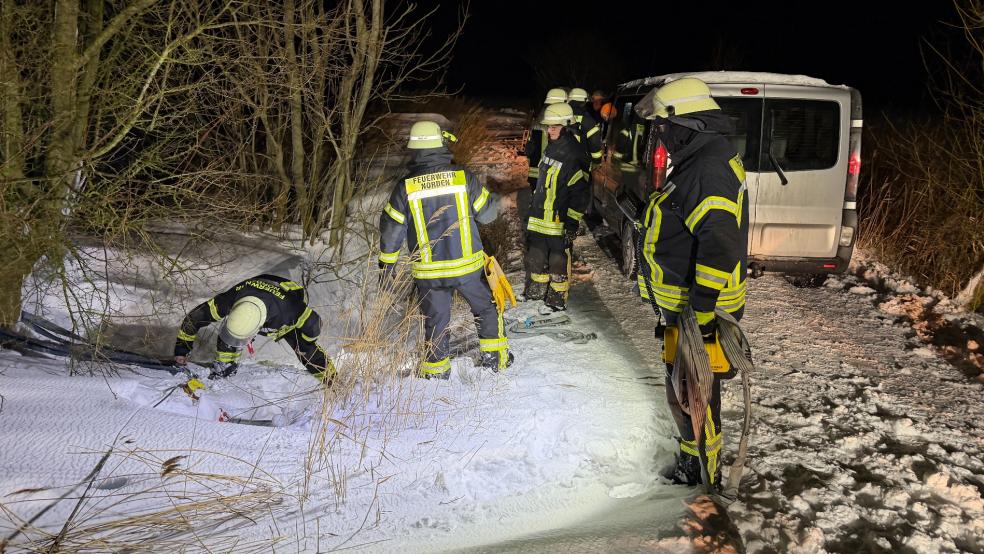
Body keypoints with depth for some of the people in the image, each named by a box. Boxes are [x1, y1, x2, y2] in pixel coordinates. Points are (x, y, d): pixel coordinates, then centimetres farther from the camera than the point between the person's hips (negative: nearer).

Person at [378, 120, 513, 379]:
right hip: (468, 266, 0)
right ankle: (495, 356, 33)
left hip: (428, 272, 0)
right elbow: (488, 213, 2)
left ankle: (437, 370, 24)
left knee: (435, 321, 14)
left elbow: (390, 231, -3)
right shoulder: (463, 178, -11)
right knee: (487, 308, 22)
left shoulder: (405, 188, -10)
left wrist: (387, 264, 9)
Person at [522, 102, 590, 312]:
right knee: (536, 255, 19)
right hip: (540, 216, 9)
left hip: (559, 220, -9)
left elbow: (579, 194, -18)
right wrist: (533, 206, 26)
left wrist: (572, 224, -19)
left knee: (558, 262, 1)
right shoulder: (550, 149, 12)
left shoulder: (574, 156, -17)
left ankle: (557, 300, 13)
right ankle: (536, 291, 34)